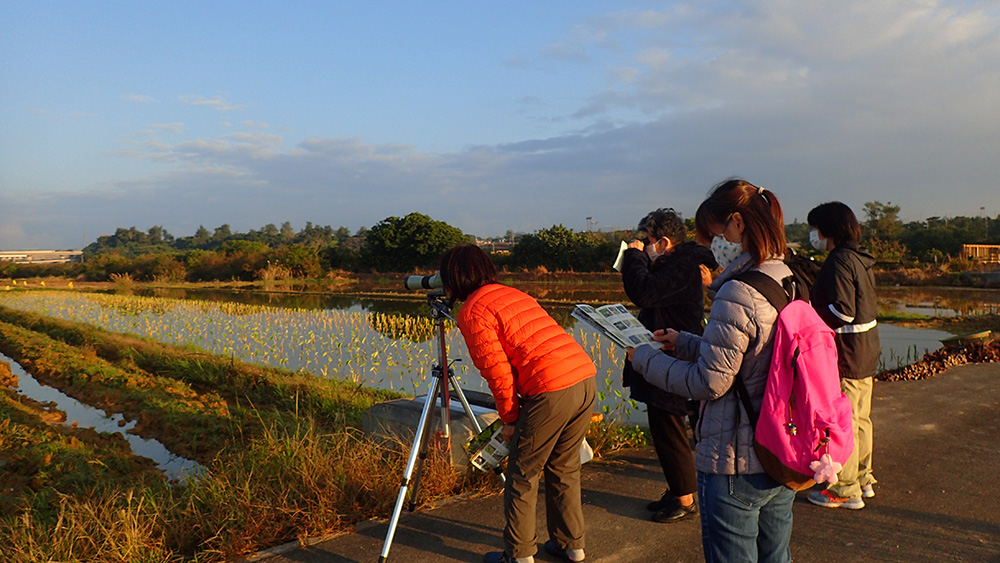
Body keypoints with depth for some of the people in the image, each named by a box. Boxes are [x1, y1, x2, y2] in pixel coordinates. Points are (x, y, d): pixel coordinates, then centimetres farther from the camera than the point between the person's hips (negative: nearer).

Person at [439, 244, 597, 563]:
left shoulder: (472, 313, -2)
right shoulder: (516, 294, 23)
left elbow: (497, 372, -7)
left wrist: (509, 418, 7)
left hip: (551, 391, -8)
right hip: (586, 380, 8)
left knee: (522, 476, 9)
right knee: (564, 468, 22)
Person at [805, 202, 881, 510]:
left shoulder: (839, 261, -18)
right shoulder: (861, 258, 11)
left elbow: (842, 312, -24)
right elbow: (868, 307, 15)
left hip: (845, 355, -10)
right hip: (866, 352, 10)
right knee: (860, 419, 19)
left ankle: (845, 490, 9)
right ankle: (863, 479, 31)